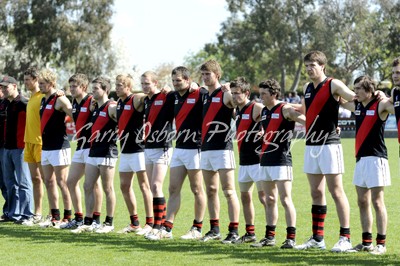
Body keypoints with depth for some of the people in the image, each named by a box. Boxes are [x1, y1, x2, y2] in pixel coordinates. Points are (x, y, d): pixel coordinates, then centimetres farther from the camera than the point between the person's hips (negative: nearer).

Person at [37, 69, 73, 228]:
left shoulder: (60, 100, -11)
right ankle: (54, 216, 16)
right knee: (49, 182, 10)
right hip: (45, 147, 9)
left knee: (62, 182, -5)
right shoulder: (43, 100, 14)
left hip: (59, 147, -9)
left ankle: (68, 217, 0)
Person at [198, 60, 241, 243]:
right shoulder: (205, 97, 16)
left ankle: (234, 231, -7)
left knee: (228, 191, -7)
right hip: (206, 148, 8)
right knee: (210, 191, 11)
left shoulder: (225, 96, -7)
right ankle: (214, 229, 18)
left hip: (222, 148, -8)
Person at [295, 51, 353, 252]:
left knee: (336, 191, -7)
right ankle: (317, 238, 15)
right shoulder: (307, 88, 14)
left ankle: (345, 238, -5)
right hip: (311, 145, 7)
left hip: (329, 145, -7)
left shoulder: (333, 85, -7)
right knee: (316, 193, 10)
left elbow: (355, 97, -19)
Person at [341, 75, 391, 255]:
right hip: (360, 158, 8)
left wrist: (384, 98, -32)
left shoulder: (380, 105, -10)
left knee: (377, 202, -5)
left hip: (376, 158, -8)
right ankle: (366, 242, 20)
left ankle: (381, 243, -1)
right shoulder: (357, 106, 12)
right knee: (362, 202, 12)